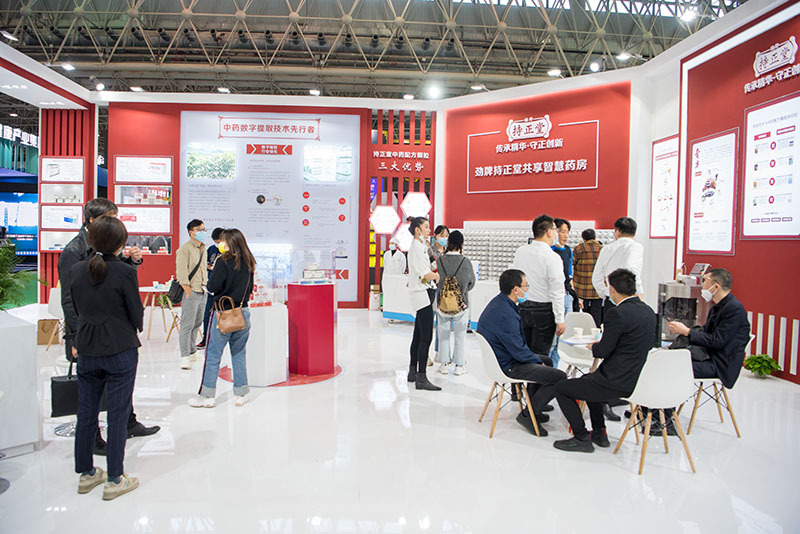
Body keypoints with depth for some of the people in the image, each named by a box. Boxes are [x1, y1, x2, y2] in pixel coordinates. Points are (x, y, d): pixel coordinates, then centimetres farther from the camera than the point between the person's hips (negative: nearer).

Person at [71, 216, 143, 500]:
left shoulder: (76, 270, -1)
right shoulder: (125, 272, -15)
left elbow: (76, 309, 10)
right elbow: (137, 316, -8)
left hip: (86, 351, 5)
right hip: (121, 351, -5)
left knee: (86, 413, 15)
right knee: (117, 415, 4)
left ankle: (86, 474, 29)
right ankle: (114, 480, 12)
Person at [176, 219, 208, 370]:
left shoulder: (203, 248, 15)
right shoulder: (185, 249, -11)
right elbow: (181, 274, -16)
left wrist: (205, 286, 16)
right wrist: (189, 292, -17)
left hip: (202, 292, 8)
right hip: (191, 292, -8)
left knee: (197, 323, 15)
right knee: (187, 325, -7)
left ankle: (192, 352, 26)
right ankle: (185, 357, -5)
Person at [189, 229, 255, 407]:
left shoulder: (223, 261, -13)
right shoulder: (248, 263, 6)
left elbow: (212, 287, -14)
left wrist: (213, 272, 3)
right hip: (243, 312, 6)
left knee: (213, 355, 4)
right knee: (239, 354, 12)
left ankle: (207, 396, 9)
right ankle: (241, 394, 17)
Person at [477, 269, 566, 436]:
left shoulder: (499, 303, 3)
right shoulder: (505, 314, -30)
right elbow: (519, 351, -24)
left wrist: (535, 357, 11)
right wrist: (537, 359, -6)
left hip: (501, 358, 11)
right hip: (508, 367, -11)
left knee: (546, 360, 29)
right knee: (559, 377, -15)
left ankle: (534, 407, 34)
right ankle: (528, 415, 0)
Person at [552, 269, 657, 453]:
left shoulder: (617, 313, -21)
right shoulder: (648, 311, 6)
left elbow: (604, 351, -16)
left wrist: (593, 346, 6)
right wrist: (601, 344, 17)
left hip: (619, 382, -9)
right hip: (638, 378, 9)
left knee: (561, 388, 5)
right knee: (587, 380, 35)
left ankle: (581, 438, 9)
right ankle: (599, 433, 36)